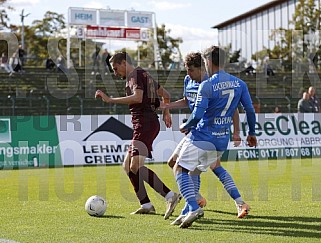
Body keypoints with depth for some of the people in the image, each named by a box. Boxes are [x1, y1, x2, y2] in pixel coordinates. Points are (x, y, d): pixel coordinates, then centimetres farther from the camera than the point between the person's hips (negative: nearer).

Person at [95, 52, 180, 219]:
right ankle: (146, 205, 10)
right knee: (127, 166, 11)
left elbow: (137, 97, -25)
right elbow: (165, 94, 34)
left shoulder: (136, 74, -6)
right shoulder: (144, 75, 25)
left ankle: (170, 195, -26)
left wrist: (110, 100, -22)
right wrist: (166, 112, 41)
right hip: (142, 125, 11)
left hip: (145, 122, -11)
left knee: (136, 166, -21)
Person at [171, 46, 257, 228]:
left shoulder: (206, 86, -15)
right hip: (222, 142, 7)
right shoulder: (239, 84, 4)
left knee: (180, 169, 4)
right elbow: (250, 110, 7)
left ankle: (194, 208, -12)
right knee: (193, 173, 20)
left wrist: (185, 127, 2)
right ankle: (190, 212, 15)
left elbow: (197, 116, -17)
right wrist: (252, 134, 19)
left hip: (202, 137, -7)